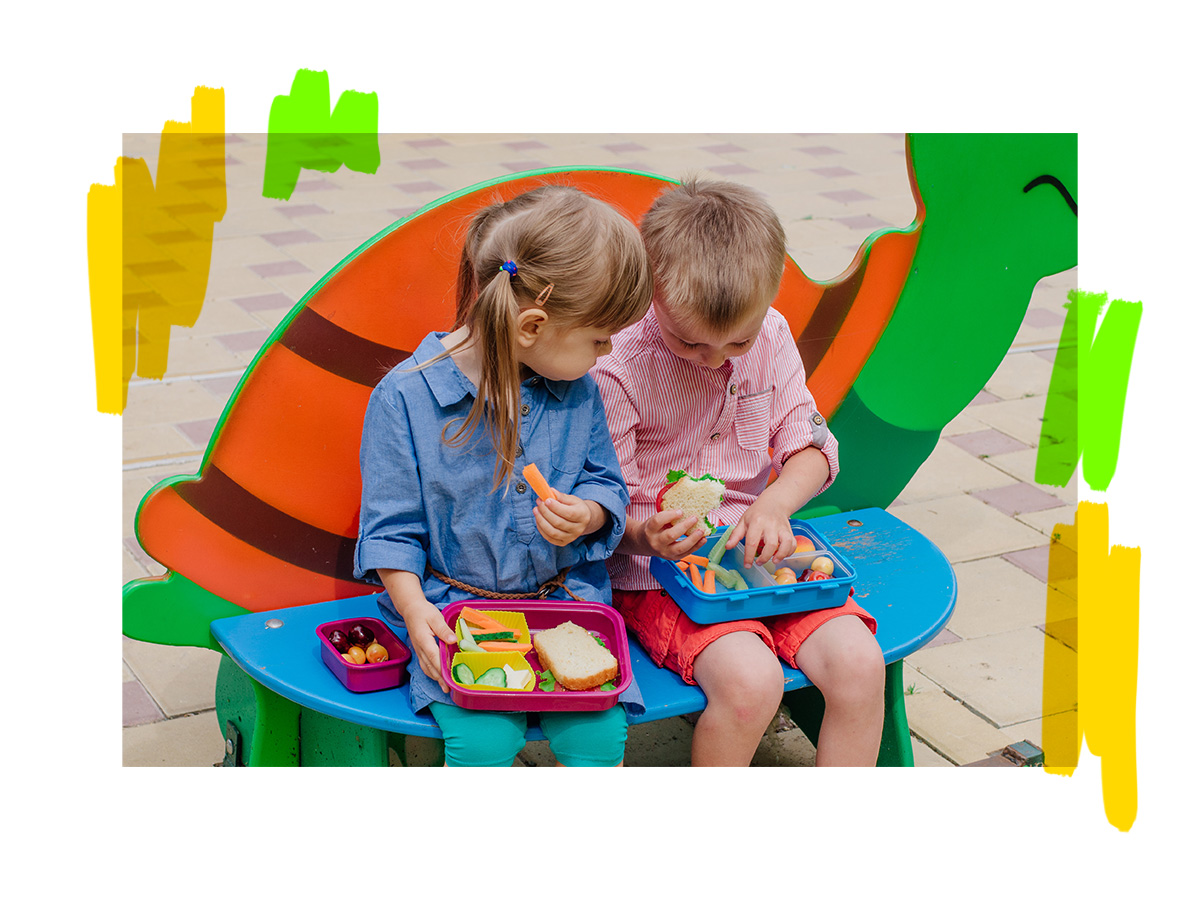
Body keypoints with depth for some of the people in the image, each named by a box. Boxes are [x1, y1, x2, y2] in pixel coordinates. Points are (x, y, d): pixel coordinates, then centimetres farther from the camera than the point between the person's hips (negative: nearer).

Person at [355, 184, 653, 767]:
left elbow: (606, 484, 11)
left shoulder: (577, 391, 0)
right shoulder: (404, 396, -12)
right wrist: (416, 610, -18)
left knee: (599, 732, -18)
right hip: (455, 606, -3)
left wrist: (587, 515, -12)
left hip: (566, 597, 3)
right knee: (483, 737, -24)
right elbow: (391, 528, -6)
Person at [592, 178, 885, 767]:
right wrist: (647, 536, -33)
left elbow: (812, 446, 5)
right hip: (657, 567, -5)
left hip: (760, 552, 5)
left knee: (859, 663, -17)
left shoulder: (771, 337, -1)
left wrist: (774, 504, -16)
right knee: (750, 679, -30)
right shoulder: (619, 368, -16)